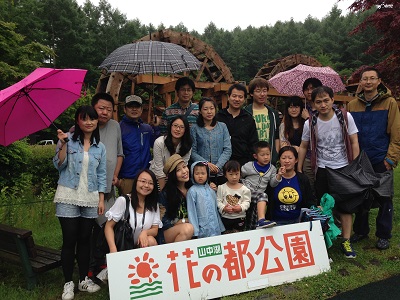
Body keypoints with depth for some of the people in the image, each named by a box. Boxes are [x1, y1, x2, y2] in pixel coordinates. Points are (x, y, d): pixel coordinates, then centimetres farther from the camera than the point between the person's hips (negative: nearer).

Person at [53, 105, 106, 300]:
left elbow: (101, 175, 9)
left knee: (85, 239, 10)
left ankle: (84, 280, 22)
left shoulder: (100, 147, 8)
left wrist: (101, 199, 4)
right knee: (69, 240, -1)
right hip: (68, 197, -3)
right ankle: (68, 283, 12)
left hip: (90, 199, 3)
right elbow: (59, 165, -8)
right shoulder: (68, 140, -2)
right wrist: (63, 145, -21)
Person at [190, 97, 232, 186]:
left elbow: (228, 150, 2)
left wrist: (218, 166, -11)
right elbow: (192, 152, -2)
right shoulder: (195, 128, 3)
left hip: (220, 173, 1)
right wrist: (206, 163, -15)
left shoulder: (222, 126, 7)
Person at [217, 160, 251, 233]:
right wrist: (223, 208, -20)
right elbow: (218, 201, -4)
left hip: (239, 217, 0)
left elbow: (247, 202, -4)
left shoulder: (244, 189, -4)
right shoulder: (221, 188, -3)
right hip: (225, 217, 1)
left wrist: (241, 207, -22)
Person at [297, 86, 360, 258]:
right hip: (322, 170, 1)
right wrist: (299, 170, 6)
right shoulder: (310, 124, -6)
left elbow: (354, 143, -4)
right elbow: (303, 147, 6)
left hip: (343, 168, -1)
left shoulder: (345, 117, -9)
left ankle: (346, 241, 18)